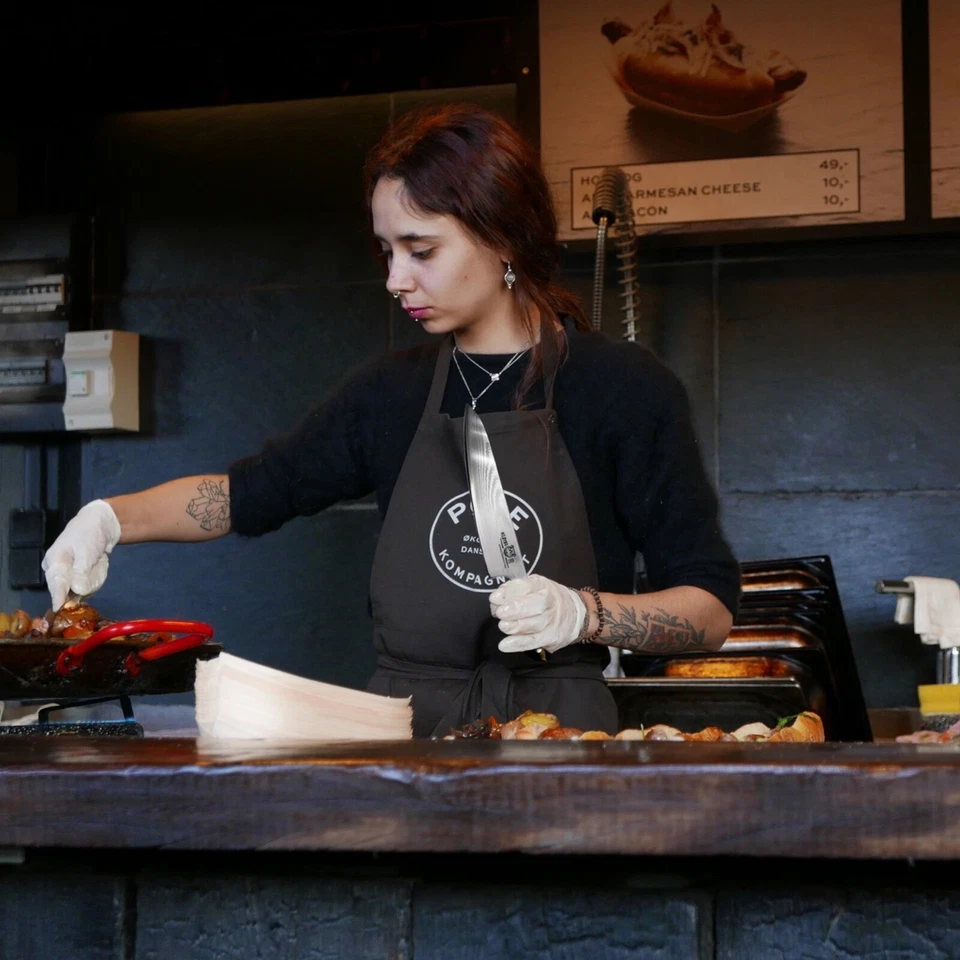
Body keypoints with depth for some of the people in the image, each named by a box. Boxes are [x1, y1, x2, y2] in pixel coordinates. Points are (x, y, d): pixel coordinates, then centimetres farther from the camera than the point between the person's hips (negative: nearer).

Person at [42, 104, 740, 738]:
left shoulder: (625, 389, 1)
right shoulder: (391, 394, 14)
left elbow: (711, 612, 2)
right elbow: (251, 493, 28)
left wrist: (580, 612, -16)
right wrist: (110, 518, 13)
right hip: (402, 734, 4)